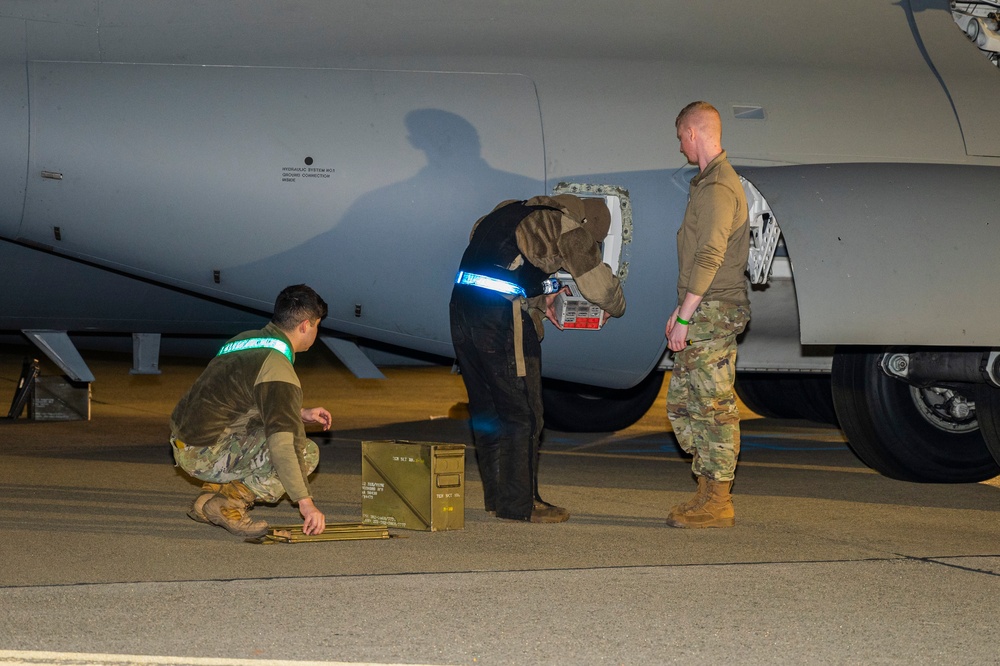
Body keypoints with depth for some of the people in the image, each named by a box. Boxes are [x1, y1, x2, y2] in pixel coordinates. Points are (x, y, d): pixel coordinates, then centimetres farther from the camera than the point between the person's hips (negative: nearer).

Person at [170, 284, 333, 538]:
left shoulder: (248, 339, 11)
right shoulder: (278, 368, -18)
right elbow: (280, 445, -26)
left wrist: (301, 413, 21)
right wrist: (306, 503, -23)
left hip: (181, 441, 9)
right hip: (203, 455, -9)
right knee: (306, 452, -10)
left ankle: (211, 494, 16)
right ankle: (228, 502, -10)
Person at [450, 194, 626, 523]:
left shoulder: (512, 211, 25)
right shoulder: (568, 227, 2)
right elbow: (599, 283, 5)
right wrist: (615, 307, 28)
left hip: (462, 304, 8)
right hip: (502, 316, -8)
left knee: (485, 407, 16)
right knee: (523, 412, 2)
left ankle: (496, 495, 23)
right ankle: (518, 503, 4)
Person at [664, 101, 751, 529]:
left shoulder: (717, 187, -14)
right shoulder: (710, 182, 20)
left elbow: (709, 258, -20)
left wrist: (685, 316, -19)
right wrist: (681, 309, 22)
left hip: (714, 314, -11)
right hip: (705, 313, 11)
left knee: (714, 405, -7)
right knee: (681, 402, 12)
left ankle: (717, 503, -4)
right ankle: (708, 492, 16)